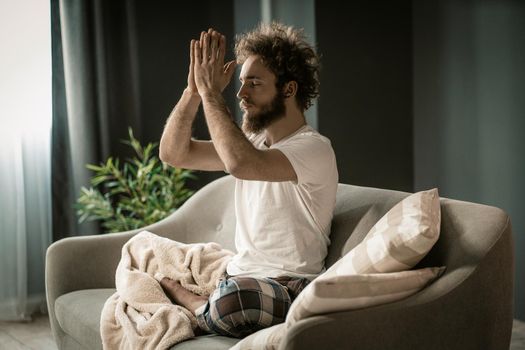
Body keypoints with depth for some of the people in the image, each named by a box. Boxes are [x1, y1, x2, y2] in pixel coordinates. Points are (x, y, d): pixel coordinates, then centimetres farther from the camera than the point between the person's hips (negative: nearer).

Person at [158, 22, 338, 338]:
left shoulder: (314, 148, -14)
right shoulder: (252, 142, 11)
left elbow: (241, 163, -32)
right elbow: (173, 153, 5)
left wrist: (210, 92, -22)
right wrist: (194, 90, -7)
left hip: (288, 290, -7)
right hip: (240, 278, 7)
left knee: (231, 298, -36)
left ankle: (184, 298, -7)